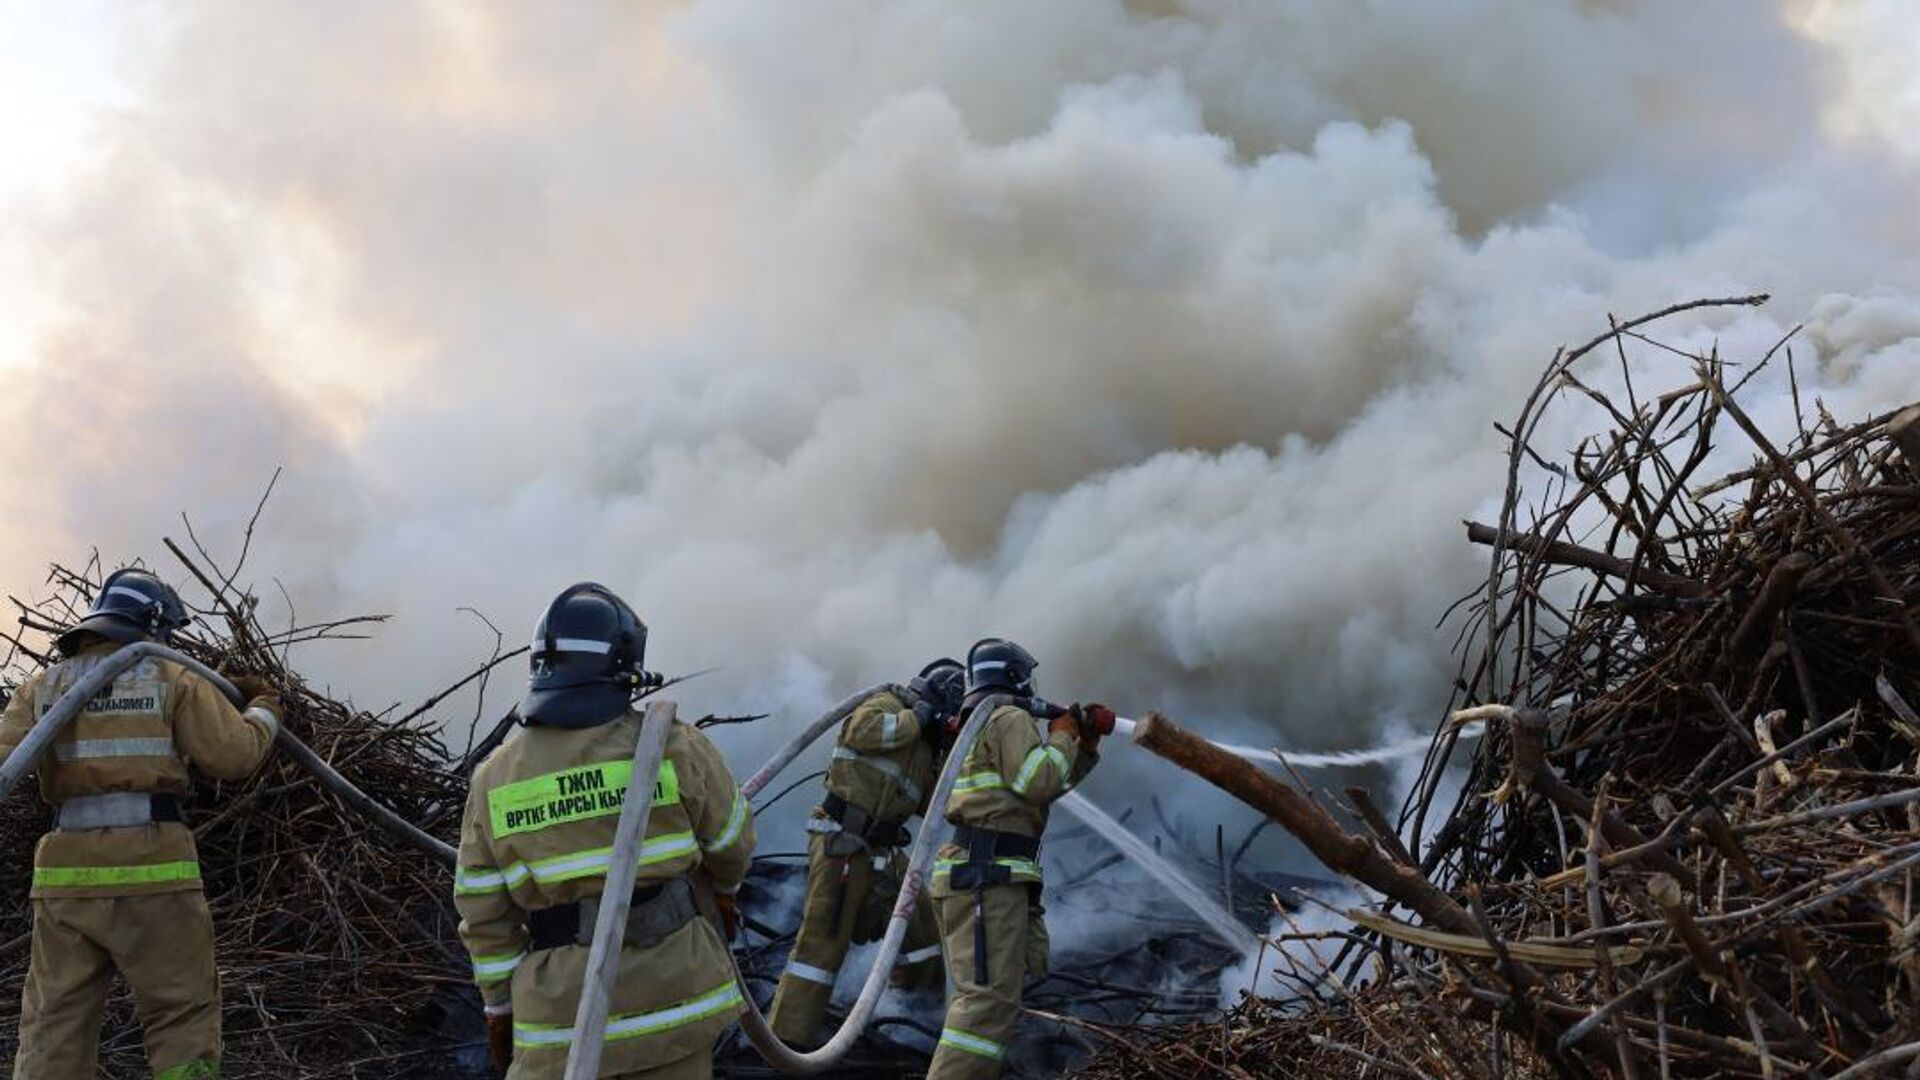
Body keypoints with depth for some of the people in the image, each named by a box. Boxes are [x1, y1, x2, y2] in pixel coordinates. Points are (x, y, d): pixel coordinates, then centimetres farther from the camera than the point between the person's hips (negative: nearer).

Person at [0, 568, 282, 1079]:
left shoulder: (42, 688, 13)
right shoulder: (173, 681, 2)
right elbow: (235, 755, -1)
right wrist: (265, 708, 16)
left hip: (65, 875, 4)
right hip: (151, 872, -3)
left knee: (52, 1031, 8)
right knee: (184, 1020, 3)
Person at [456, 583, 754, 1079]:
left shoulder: (494, 778, -2)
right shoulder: (676, 749, -7)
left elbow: (485, 916, 2)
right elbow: (731, 844, 8)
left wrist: (499, 1005, 14)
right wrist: (723, 887, 29)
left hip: (563, 1012, 1)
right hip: (673, 991, 0)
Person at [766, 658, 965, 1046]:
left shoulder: (924, 745, 21)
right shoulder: (888, 705, -3)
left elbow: (931, 804, 19)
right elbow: (861, 729, -25)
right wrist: (918, 717, -15)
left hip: (881, 852, 9)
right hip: (840, 843, -9)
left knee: (920, 921, 18)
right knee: (823, 941, -13)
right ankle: (789, 1037, -12)